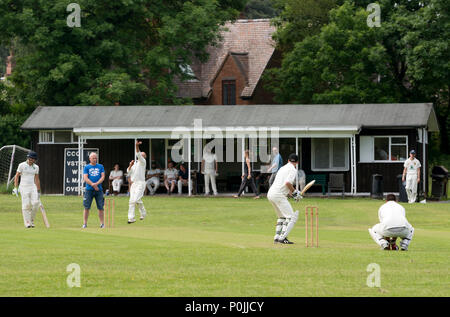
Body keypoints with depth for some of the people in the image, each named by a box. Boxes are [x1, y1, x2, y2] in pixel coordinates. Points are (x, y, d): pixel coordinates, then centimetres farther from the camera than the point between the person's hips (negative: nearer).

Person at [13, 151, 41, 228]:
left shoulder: (36, 167, 10)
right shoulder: (22, 165, -3)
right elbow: (16, 176, -1)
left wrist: (38, 191, 16)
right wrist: (15, 187, -9)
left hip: (33, 187, 4)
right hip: (24, 187, -4)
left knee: (35, 203, -10)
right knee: (26, 205, -9)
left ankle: (32, 220, 8)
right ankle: (27, 223, -3)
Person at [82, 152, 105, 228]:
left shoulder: (100, 167, 12)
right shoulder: (86, 167, 6)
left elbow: (103, 177, 2)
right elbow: (85, 178, -4)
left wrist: (96, 183, -14)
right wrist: (93, 185, -16)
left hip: (99, 190, 2)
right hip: (89, 190, -2)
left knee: (100, 207, 0)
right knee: (87, 207, -3)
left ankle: (102, 223, 4)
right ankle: (85, 223, 0)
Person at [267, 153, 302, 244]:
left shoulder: (282, 168, 24)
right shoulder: (293, 169, -3)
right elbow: (287, 183, -18)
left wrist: (292, 194, 19)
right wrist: (295, 192, -3)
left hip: (270, 194, 9)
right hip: (279, 195, -9)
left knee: (282, 216, 23)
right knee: (292, 216, -7)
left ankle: (277, 237, 17)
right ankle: (282, 238, -17)